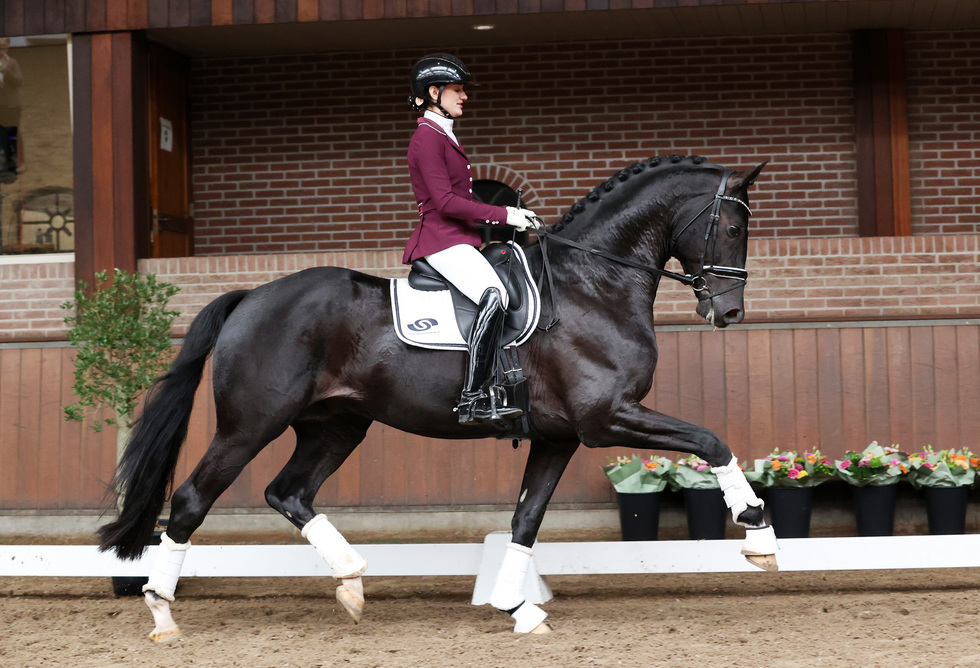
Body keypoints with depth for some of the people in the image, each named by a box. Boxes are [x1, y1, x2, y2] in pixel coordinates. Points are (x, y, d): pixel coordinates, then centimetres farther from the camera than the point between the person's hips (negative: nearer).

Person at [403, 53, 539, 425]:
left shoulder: (442, 136, 22)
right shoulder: (427, 138, -10)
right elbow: (445, 202, -18)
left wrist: (512, 215, 11)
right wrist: (504, 215, -16)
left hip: (458, 240, 11)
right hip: (441, 240, -11)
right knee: (493, 296, -30)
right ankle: (473, 400, -34)